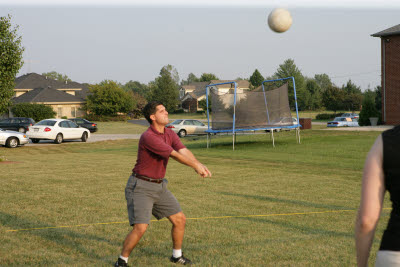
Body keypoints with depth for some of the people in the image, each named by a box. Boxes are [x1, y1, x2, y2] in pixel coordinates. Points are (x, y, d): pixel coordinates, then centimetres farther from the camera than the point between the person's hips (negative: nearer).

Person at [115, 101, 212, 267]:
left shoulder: (170, 134, 5)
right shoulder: (148, 137, -23)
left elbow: (184, 151, -9)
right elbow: (175, 155, -23)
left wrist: (199, 164, -27)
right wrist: (196, 166, -14)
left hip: (159, 186, 9)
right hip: (140, 187, -9)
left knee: (180, 219, 10)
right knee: (140, 228, -17)